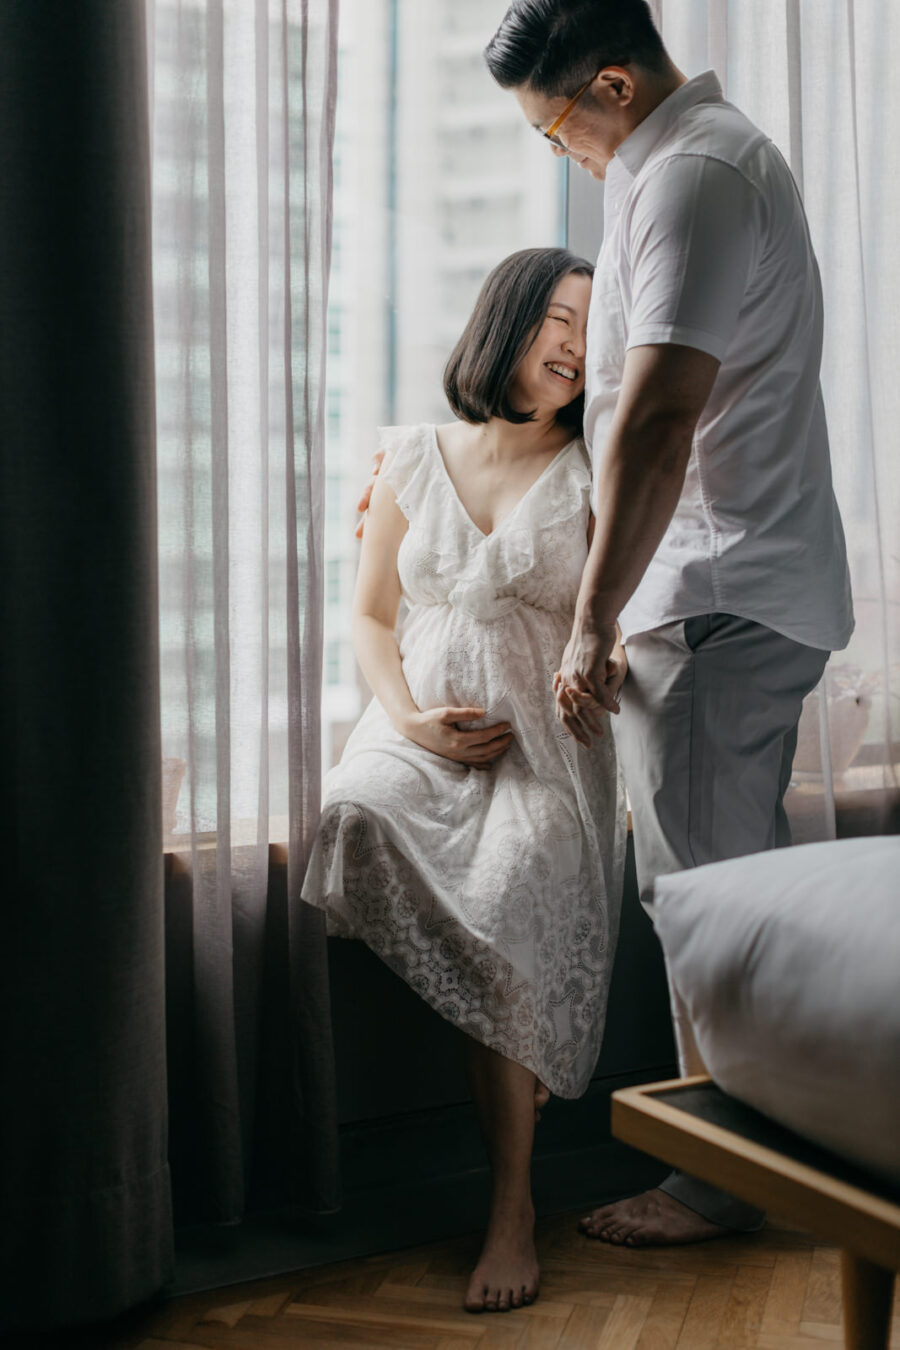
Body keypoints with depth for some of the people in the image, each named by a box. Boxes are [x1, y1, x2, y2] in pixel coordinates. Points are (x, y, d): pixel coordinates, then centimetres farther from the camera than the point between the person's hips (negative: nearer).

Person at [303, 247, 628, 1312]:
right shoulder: (412, 460, 13)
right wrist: (410, 719, -4)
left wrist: (618, 657, -22)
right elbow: (369, 614, 14)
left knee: (518, 877, -33)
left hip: (546, 739, -2)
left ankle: (511, 1203, -25)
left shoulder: (595, 476, 9)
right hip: (421, 725, 2)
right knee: (356, 815, -33)